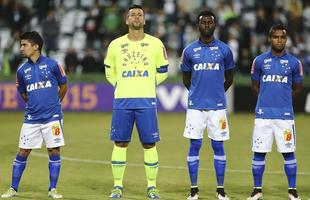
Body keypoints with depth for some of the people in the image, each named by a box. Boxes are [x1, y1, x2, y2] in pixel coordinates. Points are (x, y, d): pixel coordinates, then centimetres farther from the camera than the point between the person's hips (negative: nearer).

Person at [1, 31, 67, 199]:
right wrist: (34, 104, 9)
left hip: (52, 117, -2)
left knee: (54, 151, 0)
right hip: (31, 118, 2)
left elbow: (63, 86, 10)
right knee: (22, 152, 3)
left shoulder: (52, 65, -3)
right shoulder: (22, 70, 5)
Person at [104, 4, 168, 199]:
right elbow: (110, 73, 18)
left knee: (150, 144, -1)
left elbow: (162, 72, 14)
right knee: (120, 143, 1)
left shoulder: (156, 44, 3)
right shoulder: (116, 45, 5)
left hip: (147, 101, -1)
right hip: (122, 101, 1)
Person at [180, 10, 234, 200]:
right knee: (194, 146, 0)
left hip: (217, 105, 0)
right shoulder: (189, 51, 3)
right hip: (195, 106, 0)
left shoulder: (224, 50, 1)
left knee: (218, 146, 2)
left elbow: (229, 78, 14)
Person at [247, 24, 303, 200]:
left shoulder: (294, 63, 3)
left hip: (285, 114, -1)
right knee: (259, 153, 2)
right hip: (263, 114, 1)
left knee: (288, 152, 1)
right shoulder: (260, 61, 4)